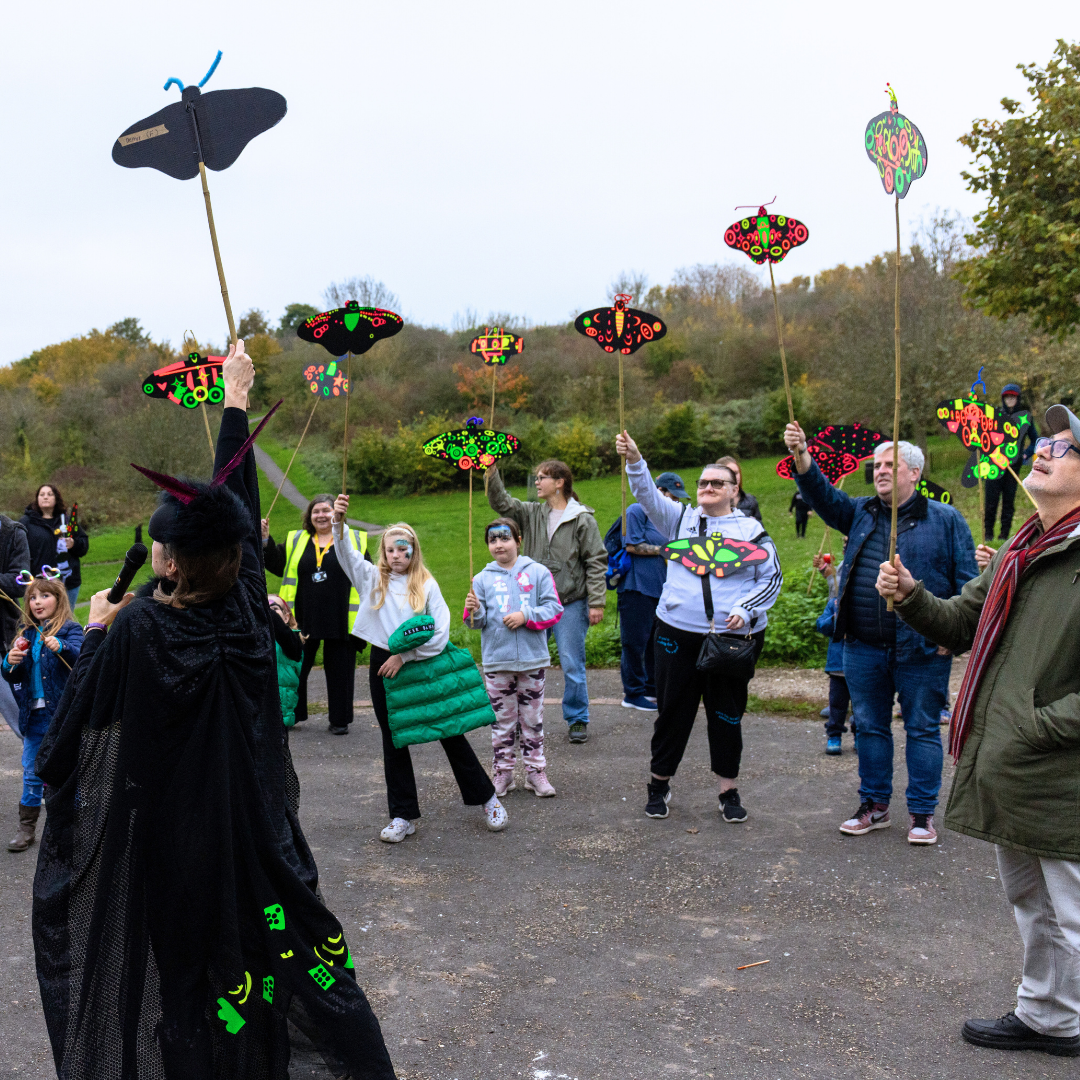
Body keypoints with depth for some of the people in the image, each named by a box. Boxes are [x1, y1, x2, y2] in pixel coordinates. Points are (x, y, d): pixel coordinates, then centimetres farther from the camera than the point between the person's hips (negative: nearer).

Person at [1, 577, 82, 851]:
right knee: (31, 772, 13)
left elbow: (81, 656, -25)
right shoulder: (27, 635, 10)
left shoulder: (70, 630, -7)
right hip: (34, 714, 5)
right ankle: (26, 826, 24)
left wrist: (61, 648, -45)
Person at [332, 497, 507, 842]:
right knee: (394, 743, 9)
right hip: (383, 666, 2)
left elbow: (440, 635, -9)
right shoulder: (373, 579, 3)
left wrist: (404, 657, -14)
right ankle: (403, 816, 18)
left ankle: (487, 797, 22)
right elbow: (346, 554, -12)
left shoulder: (427, 585, -3)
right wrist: (339, 522, -29)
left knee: (450, 733, 6)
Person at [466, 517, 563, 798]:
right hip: (496, 662, 1)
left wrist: (526, 615, -14)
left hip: (533, 659, 0)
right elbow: (479, 622, 4)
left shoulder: (538, 573, 2)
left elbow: (554, 610, -2)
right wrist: (474, 611, -17)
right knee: (502, 720, 7)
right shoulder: (482, 579, 5)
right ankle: (502, 772, 17)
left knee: (532, 719, 8)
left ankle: (536, 771, 18)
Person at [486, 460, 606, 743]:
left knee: (572, 664, 0)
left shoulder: (582, 519, -5)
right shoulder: (532, 513, 9)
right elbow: (501, 502, 3)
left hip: (571, 603, -5)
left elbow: (596, 562, -6)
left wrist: (596, 602, -10)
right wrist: (491, 471, -11)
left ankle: (577, 720, 14)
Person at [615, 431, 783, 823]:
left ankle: (729, 791, 21)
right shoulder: (681, 519, 8)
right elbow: (649, 495, -6)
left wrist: (746, 611, -9)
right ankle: (659, 784, 23)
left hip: (734, 637, -1)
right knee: (672, 710, 8)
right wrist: (634, 460, -23)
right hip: (679, 633, 1)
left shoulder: (751, 530, 3)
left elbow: (772, 577, 5)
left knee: (727, 714, 8)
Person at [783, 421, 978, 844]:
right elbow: (822, 494, -2)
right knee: (870, 726, 12)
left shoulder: (945, 519, 1)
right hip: (864, 647, 4)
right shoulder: (860, 513, 12)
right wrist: (801, 456, -19)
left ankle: (922, 813, 16)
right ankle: (874, 806, 25)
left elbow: (967, 580, -1)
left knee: (922, 729, 5)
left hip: (922, 650, -4)